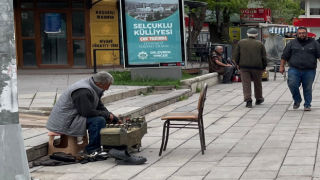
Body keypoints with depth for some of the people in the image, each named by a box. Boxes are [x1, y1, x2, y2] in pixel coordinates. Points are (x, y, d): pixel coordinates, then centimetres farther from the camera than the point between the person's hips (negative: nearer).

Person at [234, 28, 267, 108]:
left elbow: (236, 55, 5)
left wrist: (238, 64, 17)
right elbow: (264, 57, 3)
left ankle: (248, 100, -13)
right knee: (257, 83, 15)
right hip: (257, 67, 1)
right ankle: (259, 99, 29)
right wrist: (264, 67, 13)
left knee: (246, 84, -2)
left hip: (244, 66, -1)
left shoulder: (241, 42, 4)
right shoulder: (260, 44, 3)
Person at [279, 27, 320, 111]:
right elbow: (285, 56, 11)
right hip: (294, 70, 0)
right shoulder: (292, 43, 9)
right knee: (292, 85, -14)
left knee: (308, 88, 3)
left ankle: (307, 105, 15)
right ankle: (297, 100, 11)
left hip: (309, 71, 0)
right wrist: (281, 66, 8)